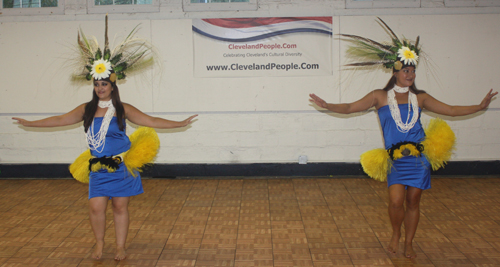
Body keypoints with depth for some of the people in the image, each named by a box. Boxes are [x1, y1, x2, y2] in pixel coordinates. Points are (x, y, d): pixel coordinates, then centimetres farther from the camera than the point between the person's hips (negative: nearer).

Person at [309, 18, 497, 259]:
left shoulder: (420, 98, 10)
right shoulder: (380, 96, 3)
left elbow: (451, 110, 13)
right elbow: (350, 108, 2)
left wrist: (480, 106, 8)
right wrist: (328, 106, -12)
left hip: (419, 157, 2)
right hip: (396, 158, -2)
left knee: (413, 201, 6)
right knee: (396, 201, -12)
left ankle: (408, 243, 24)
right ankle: (395, 234, 18)